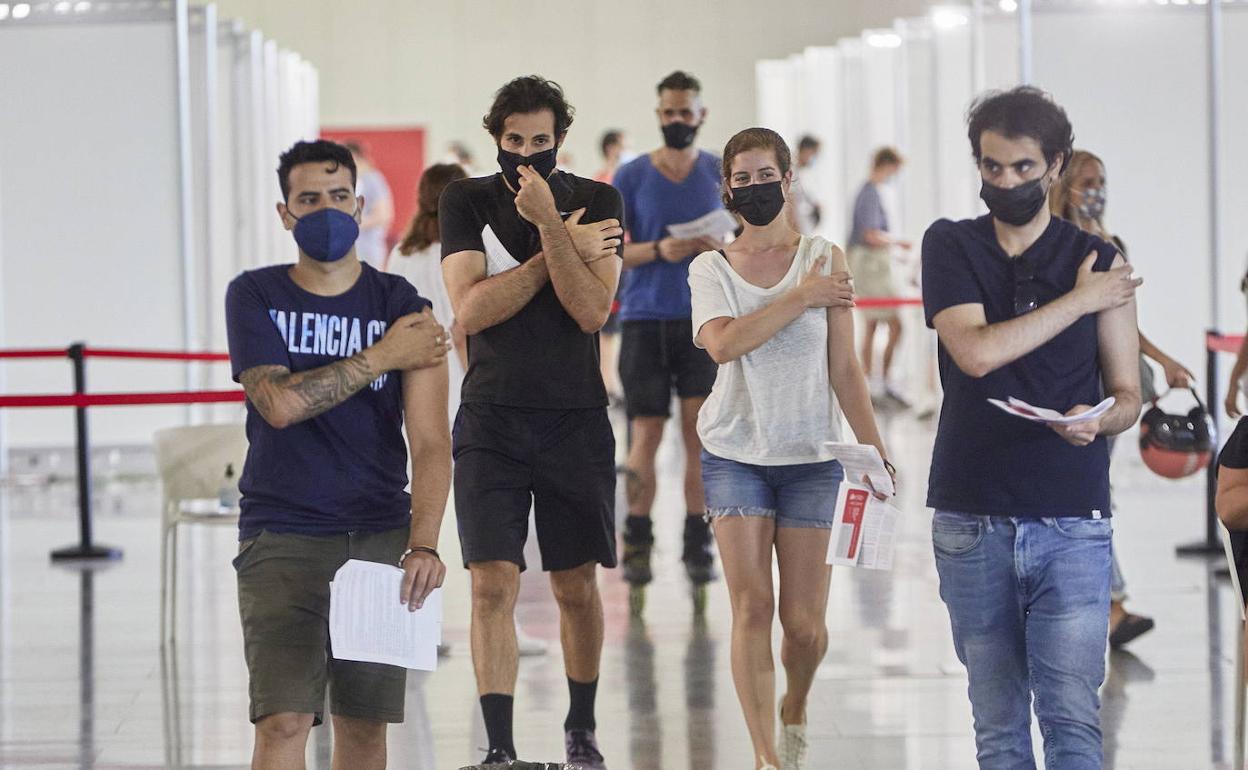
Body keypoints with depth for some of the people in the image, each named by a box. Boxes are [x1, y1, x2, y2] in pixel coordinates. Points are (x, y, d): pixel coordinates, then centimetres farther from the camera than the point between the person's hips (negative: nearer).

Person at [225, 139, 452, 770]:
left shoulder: (401, 305, 2)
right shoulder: (254, 297, 3)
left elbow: (430, 443, -7)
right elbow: (280, 403, -13)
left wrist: (423, 545, -21)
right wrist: (382, 356, -9)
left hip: (381, 538, 2)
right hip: (282, 538, -2)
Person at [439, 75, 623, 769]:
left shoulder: (597, 203, 1)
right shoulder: (468, 201, 1)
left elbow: (592, 310, -11)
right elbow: (470, 309, -11)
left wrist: (548, 224, -21)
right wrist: (566, 247, -11)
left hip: (576, 419, 1)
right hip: (491, 419, -1)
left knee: (577, 587, 9)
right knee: (494, 585, -11)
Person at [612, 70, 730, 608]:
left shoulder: (722, 174, 9)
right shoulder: (631, 177, 4)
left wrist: (721, 247, -10)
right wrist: (659, 250, -17)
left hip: (704, 318, 1)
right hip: (645, 316, -1)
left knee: (699, 427, -5)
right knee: (646, 432, -2)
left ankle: (698, 544, 0)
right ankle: (637, 542, 8)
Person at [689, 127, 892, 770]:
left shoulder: (824, 259, 4)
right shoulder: (711, 269, 5)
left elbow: (844, 367, 4)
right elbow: (723, 343, -15)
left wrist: (872, 445, -4)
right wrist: (801, 298, -17)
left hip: (810, 456, 0)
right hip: (735, 452, 0)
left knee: (805, 624, 0)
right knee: (751, 609, -9)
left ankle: (794, 714, 31)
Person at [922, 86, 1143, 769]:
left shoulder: (1099, 262, 7)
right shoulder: (950, 246, 7)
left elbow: (1127, 394, 7)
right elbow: (974, 351, -10)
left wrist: (1097, 422, -16)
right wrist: (1079, 301, -6)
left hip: (1072, 525, -1)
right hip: (972, 524, 1)